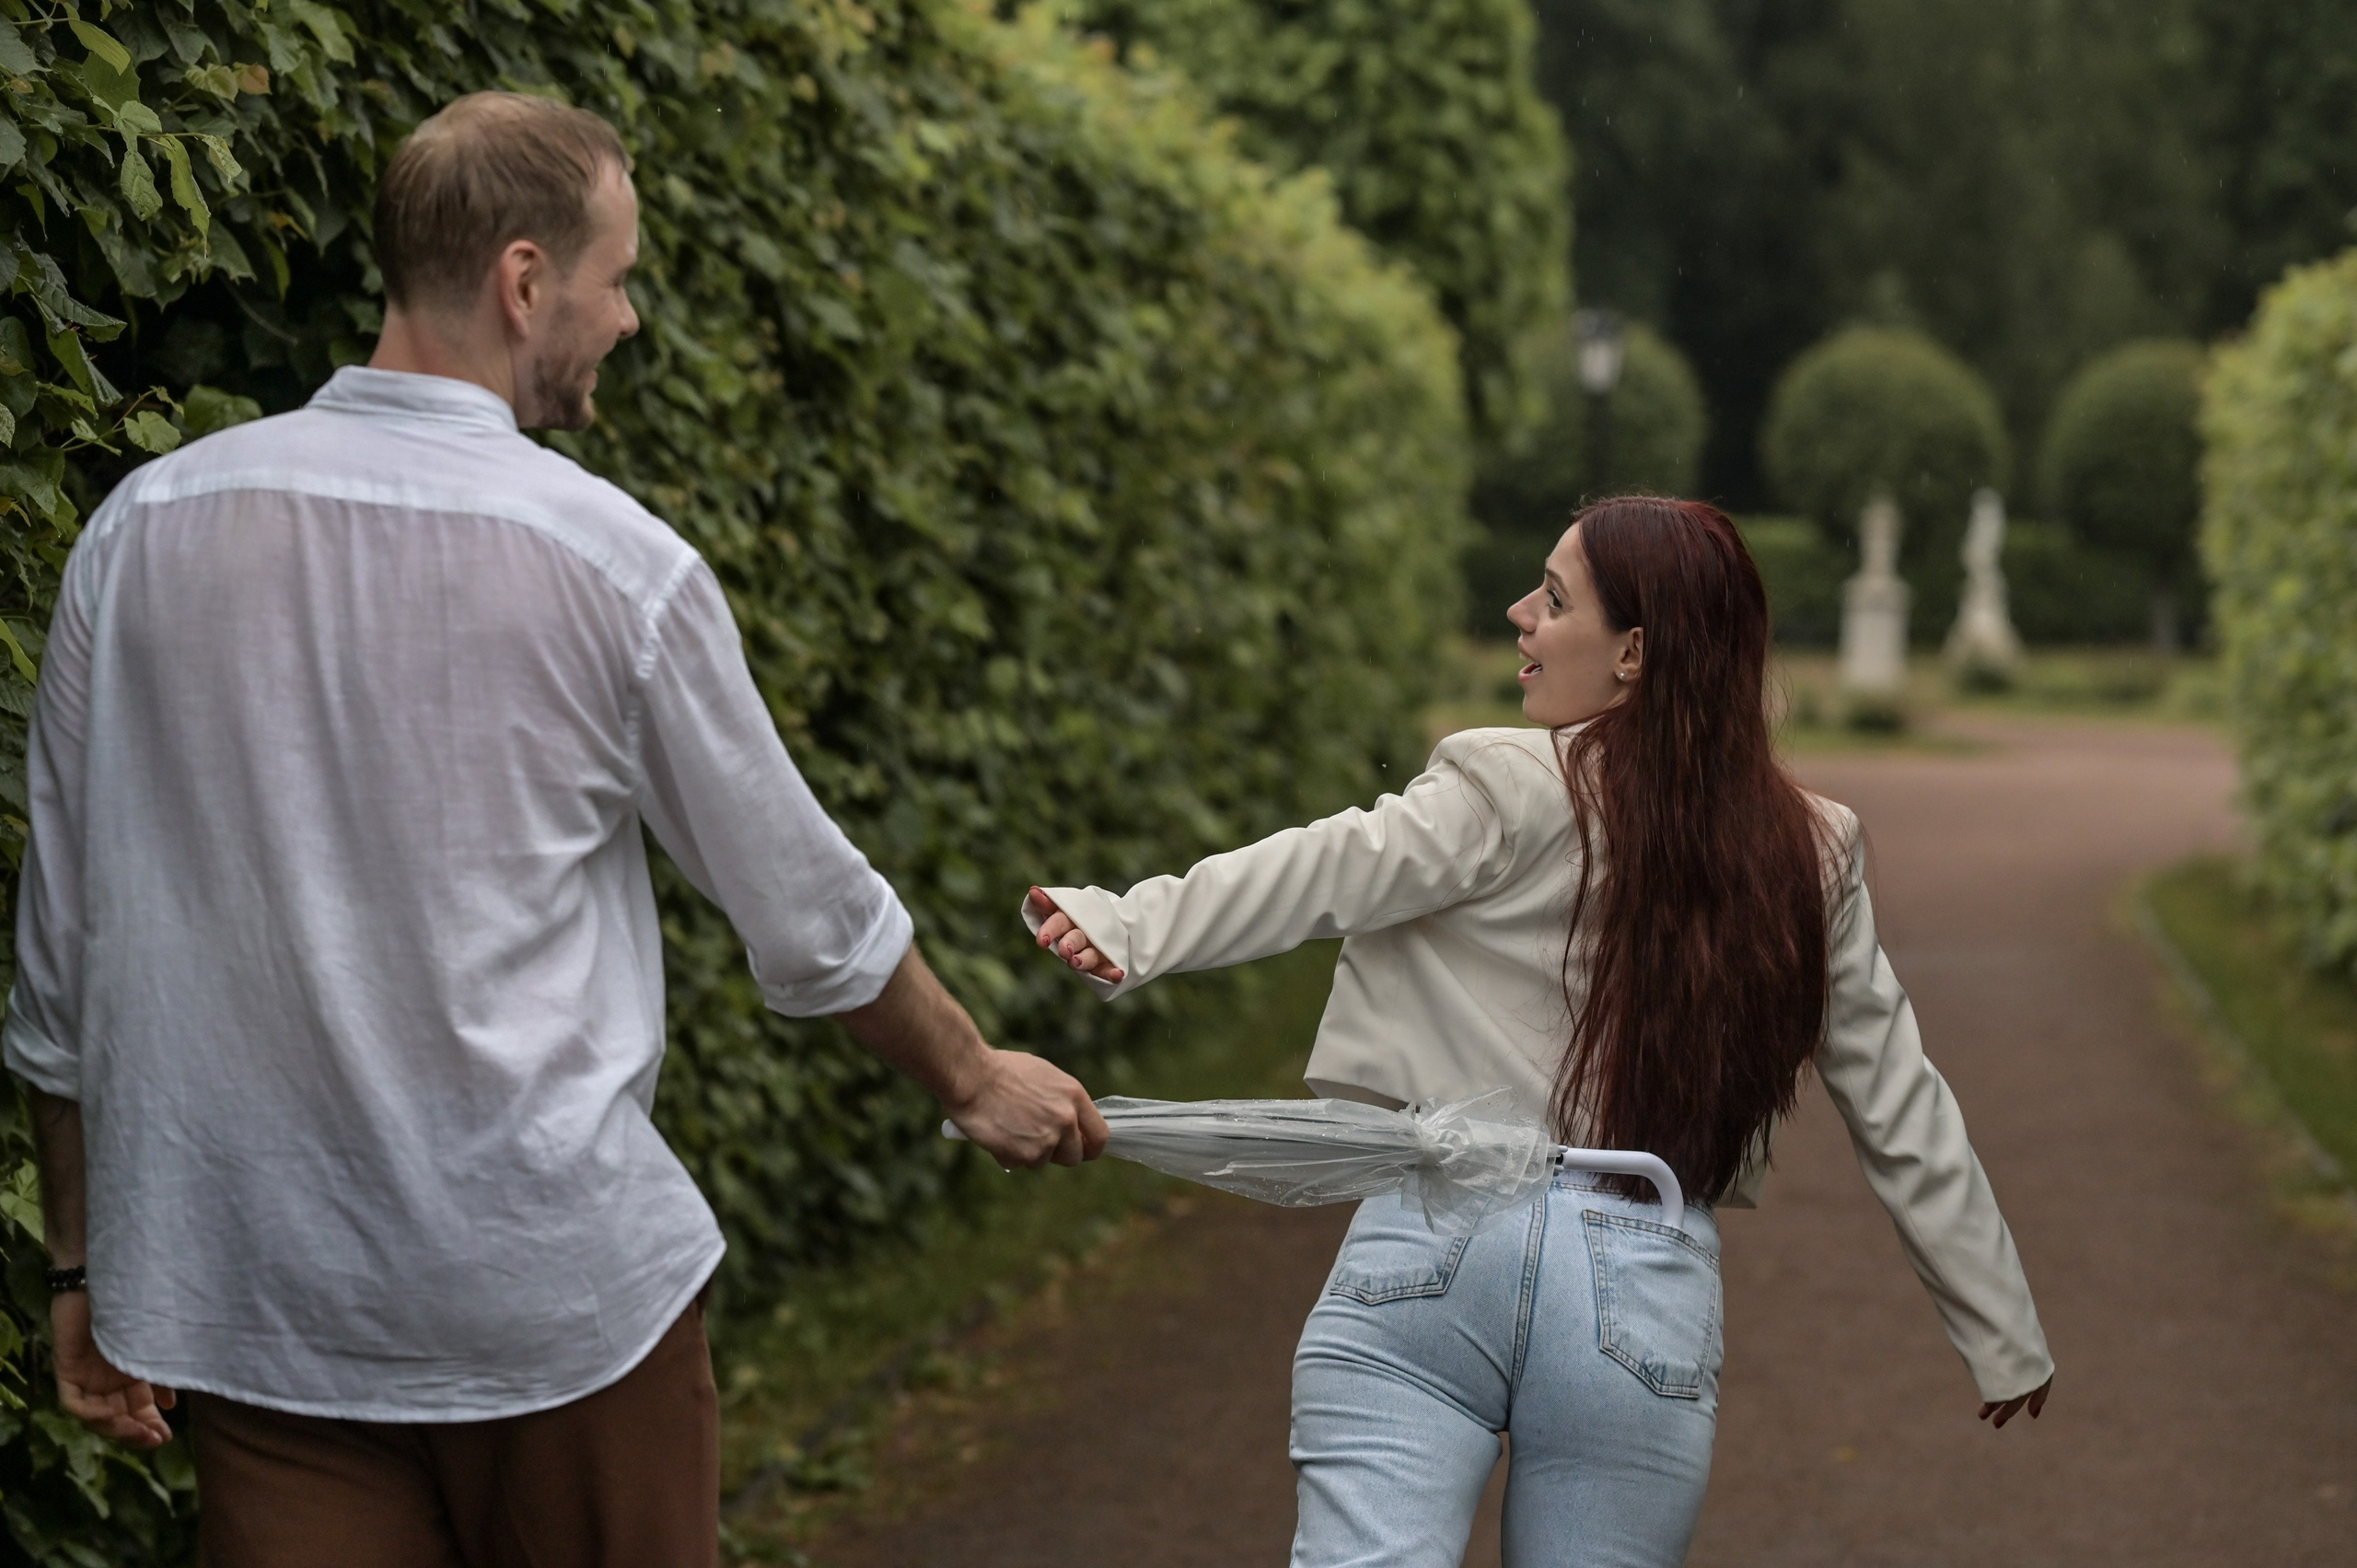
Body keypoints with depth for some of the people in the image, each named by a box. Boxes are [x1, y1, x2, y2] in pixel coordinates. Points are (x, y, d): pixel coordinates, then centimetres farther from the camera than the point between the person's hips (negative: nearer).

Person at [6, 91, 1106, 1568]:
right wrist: (977, 1077, 20)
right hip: (554, 1281, -3)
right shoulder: (615, 563, -10)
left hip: (248, 1300, 3)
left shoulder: (144, 529, 0)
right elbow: (811, 914, 2)